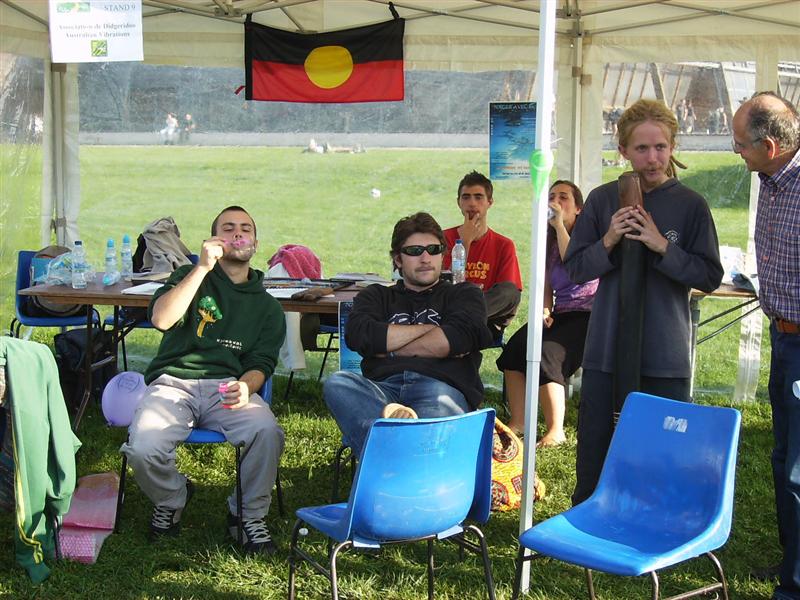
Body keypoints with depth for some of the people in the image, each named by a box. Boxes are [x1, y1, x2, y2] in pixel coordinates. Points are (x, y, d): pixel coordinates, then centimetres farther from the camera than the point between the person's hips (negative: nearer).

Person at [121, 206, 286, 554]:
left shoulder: (267, 306, 20)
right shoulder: (191, 277, 15)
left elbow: (261, 364, 8)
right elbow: (161, 318, -5)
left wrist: (244, 386, -16)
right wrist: (203, 268, -9)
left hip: (229, 385, 1)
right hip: (173, 382, -1)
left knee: (268, 433, -30)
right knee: (142, 448, -28)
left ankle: (248, 515, -4)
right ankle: (172, 500, 8)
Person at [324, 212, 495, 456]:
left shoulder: (464, 294, 27)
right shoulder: (376, 296, 31)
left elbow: (459, 337, 3)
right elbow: (358, 335, 7)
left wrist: (389, 348, 8)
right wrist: (430, 329, 8)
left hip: (443, 386, -2)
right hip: (383, 388, 2)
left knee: (439, 402, -40)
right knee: (337, 383, -32)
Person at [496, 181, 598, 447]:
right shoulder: (548, 241, 18)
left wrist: (559, 225, -15)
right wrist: (545, 311, -2)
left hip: (587, 314, -6)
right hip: (559, 315, 6)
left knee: (546, 353, -31)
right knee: (514, 347, -22)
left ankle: (556, 430, -26)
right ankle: (518, 422, -19)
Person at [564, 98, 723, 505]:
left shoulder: (690, 205, -2)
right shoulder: (602, 200, 2)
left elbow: (710, 277, -5)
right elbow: (574, 269, 4)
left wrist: (664, 247, -17)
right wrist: (608, 243, -14)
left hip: (666, 357, -2)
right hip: (605, 351, 2)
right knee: (595, 450, 12)